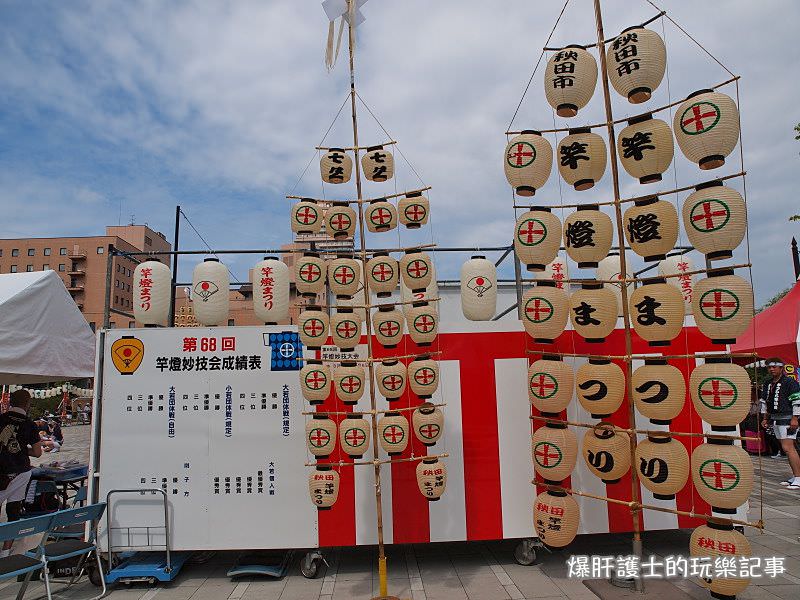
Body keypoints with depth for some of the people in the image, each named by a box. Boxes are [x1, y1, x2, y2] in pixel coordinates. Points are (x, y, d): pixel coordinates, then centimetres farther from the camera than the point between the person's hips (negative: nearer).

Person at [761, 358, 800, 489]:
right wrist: (766, 418, 18)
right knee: (788, 448, 10)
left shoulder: (789, 382, -10)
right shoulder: (768, 384, 14)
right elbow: (765, 402, 21)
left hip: (787, 419, -8)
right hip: (775, 419, 8)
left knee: (787, 448, -14)